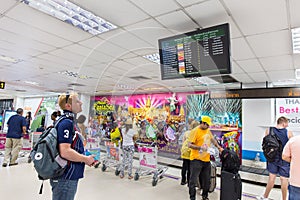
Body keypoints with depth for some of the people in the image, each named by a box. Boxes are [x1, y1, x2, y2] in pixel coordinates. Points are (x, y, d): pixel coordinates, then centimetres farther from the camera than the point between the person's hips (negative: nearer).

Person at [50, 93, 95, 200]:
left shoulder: (71, 122, 11)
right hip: (65, 178, -10)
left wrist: (86, 157, 10)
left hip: (71, 176, 10)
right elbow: (65, 152, -26)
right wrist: (86, 159, -15)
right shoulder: (66, 123, -19)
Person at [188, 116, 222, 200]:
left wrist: (218, 147, 19)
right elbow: (190, 145, -17)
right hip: (196, 159, -7)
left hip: (206, 159, 8)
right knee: (193, 180, -2)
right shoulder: (195, 131, -14)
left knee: (207, 180, 19)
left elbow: (212, 139, 27)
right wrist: (200, 147, -28)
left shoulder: (208, 130, 9)